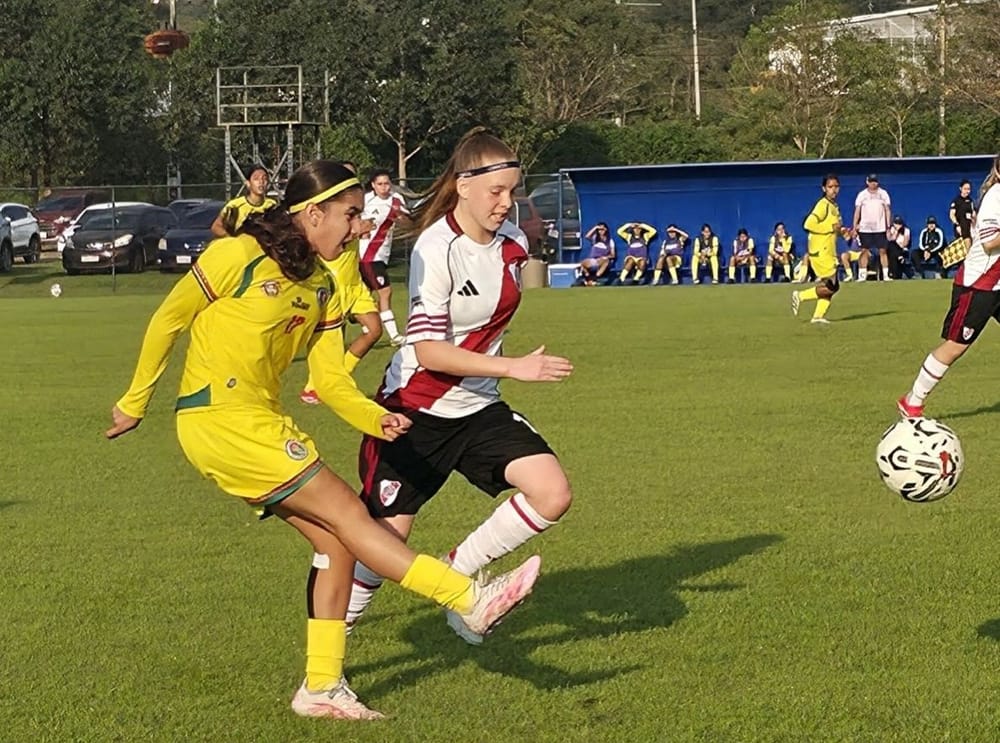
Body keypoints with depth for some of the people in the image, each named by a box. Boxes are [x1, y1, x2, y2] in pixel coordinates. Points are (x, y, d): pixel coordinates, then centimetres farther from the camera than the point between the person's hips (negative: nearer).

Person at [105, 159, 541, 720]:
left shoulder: (321, 287, 10)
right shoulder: (239, 256, -13)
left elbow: (332, 381, 6)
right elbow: (168, 320, -5)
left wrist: (377, 419, -13)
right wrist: (136, 402, 1)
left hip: (261, 421, 8)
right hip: (220, 417, -8)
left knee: (336, 540, 3)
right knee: (348, 514, -9)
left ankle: (322, 686, 9)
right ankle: (471, 600, -10)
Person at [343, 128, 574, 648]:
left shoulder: (511, 241, -1)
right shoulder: (437, 249, -21)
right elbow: (428, 350, -25)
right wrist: (513, 367, -28)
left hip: (478, 409, 6)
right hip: (415, 410, -6)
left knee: (552, 493, -13)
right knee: (387, 534, -1)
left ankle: (458, 573, 5)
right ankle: (338, 619, 28)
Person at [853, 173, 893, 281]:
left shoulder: (883, 193, 4)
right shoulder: (862, 194, 4)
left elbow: (887, 210, 5)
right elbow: (857, 211, 4)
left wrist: (888, 226, -2)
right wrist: (855, 226, -2)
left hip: (880, 228, 0)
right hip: (865, 228, 0)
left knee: (883, 251, -3)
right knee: (864, 251, 0)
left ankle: (886, 275, -1)